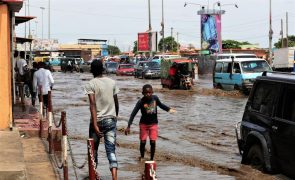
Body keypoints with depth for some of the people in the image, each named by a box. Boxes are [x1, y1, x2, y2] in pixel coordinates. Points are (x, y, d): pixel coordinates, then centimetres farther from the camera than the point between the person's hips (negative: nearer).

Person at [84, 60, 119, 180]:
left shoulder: (90, 84, -8)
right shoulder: (112, 82, 4)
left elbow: (93, 105, -17)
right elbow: (116, 102, 10)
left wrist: (95, 125, -21)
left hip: (98, 120, -2)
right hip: (111, 120, 2)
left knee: (93, 148, 18)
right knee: (111, 150, -2)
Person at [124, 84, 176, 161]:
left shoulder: (155, 98, -10)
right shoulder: (141, 102, -19)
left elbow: (160, 105, 13)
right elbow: (133, 113, -20)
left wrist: (169, 109, 4)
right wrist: (128, 126, -24)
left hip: (153, 124, 1)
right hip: (144, 124, -1)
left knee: (153, 142, -2)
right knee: (143, 142, 2)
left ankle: (152, 159, 13)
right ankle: (142, 157, 26)